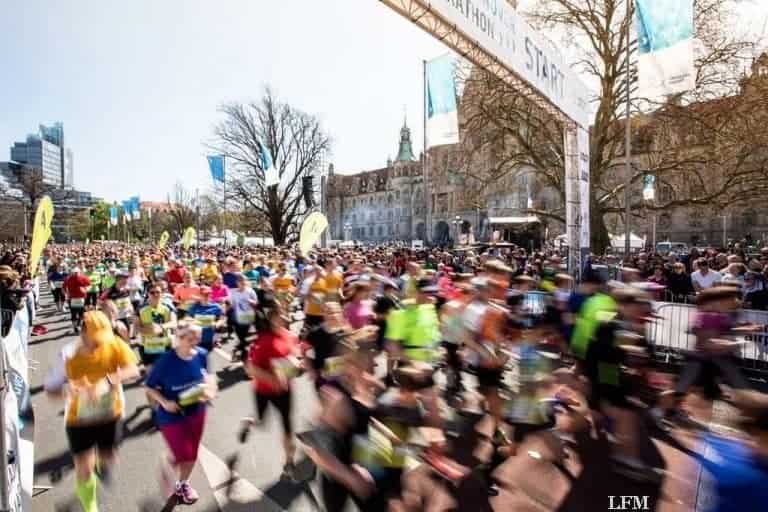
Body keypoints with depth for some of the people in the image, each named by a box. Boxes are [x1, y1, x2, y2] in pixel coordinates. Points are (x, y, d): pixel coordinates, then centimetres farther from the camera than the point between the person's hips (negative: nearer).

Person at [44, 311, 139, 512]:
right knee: (84, 468, 6)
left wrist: (107, 381, -50)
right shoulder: (69, 355, -20)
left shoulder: (115, 344, -21)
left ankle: (102, 463, 58)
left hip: (110, 415, 1)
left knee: (108, 458, 18)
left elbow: (133, 370, -33)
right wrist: (67, 390, -34)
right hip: (79, 420, -1)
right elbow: (50, 388, -11)